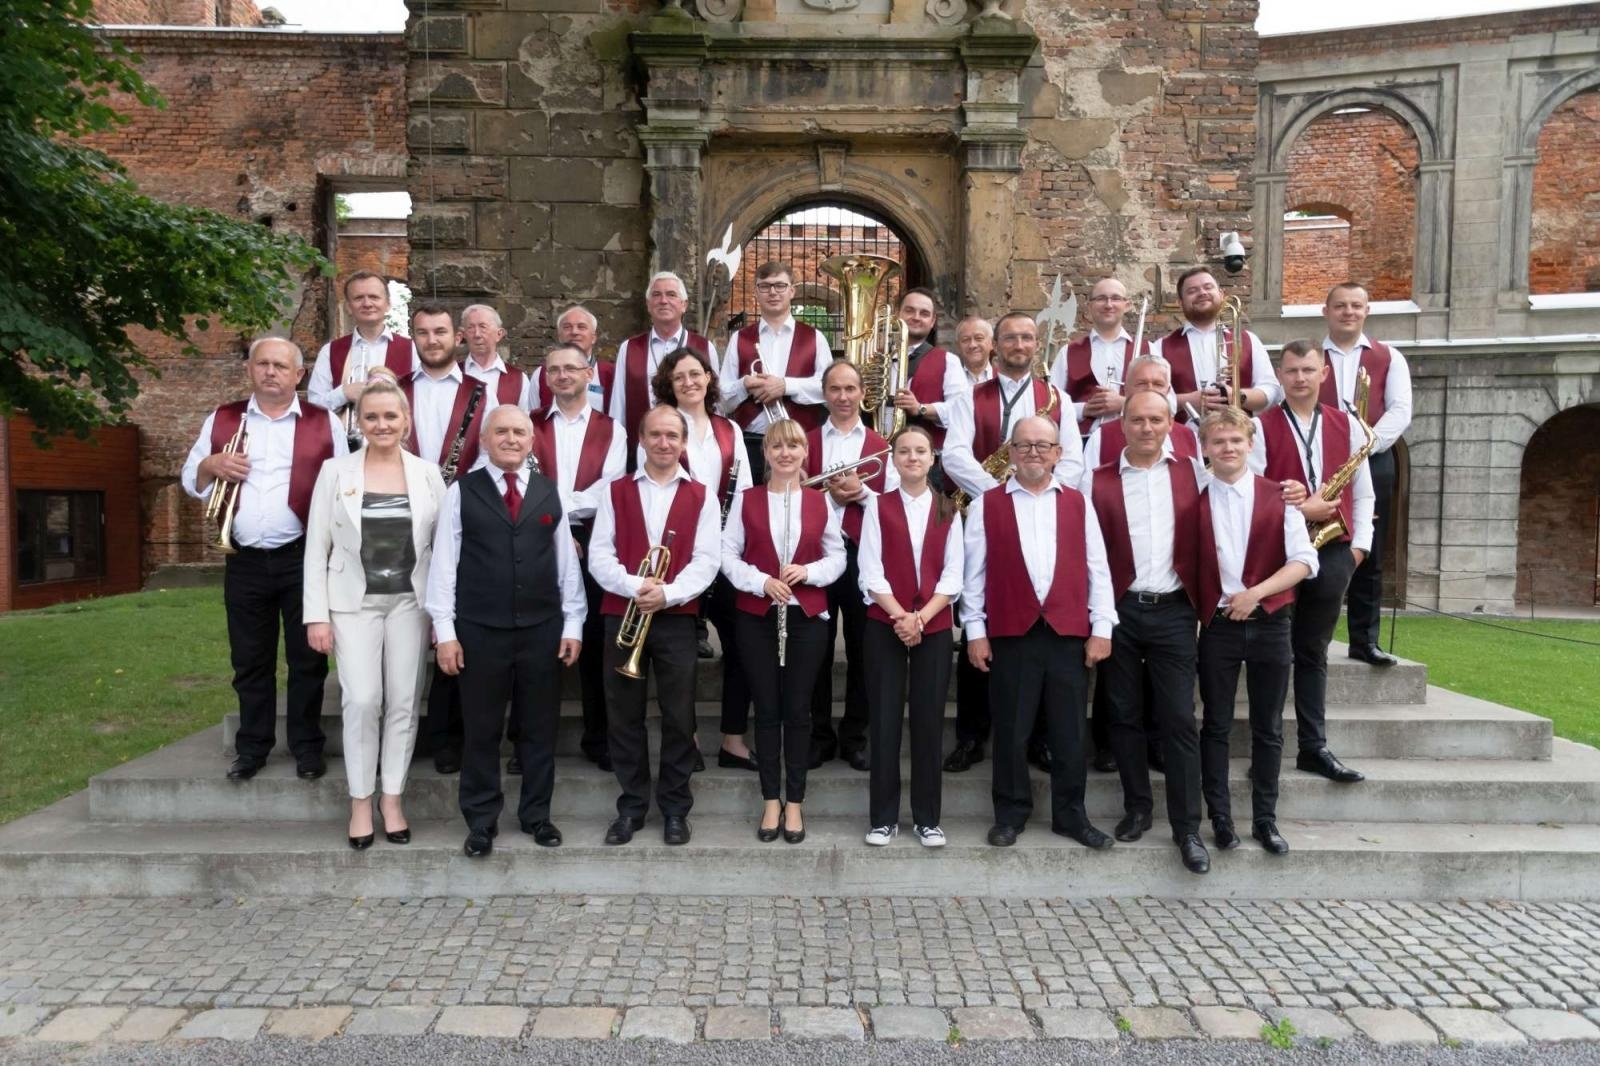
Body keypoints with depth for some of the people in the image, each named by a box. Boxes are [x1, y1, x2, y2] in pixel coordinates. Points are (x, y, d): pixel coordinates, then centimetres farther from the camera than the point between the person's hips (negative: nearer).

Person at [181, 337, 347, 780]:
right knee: (250, 660, 11)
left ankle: (307, 746, 17)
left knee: (307, 658, 4)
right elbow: (190, 480, 13)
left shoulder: (324, 424, 2)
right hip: (245, 562, 2)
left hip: (303, 558, -2)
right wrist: (211, 465, -9)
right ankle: (252, 746, 23)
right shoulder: (222, 420, 9)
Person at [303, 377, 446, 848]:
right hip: (354, 601, -1)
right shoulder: (335, 472, 1)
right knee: (362, 701, -7)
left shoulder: (428, 473, 3)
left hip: (410, 601, 1)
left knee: (404, 702, 4)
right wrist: (316, 614, -5)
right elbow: (316, 547, 0)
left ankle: (392, 797, 18)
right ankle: (360, 800, 10)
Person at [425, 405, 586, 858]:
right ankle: (481, 822, 23)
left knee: (540, 728, 11)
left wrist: (573, 624, 4)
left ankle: (537, 815, 27)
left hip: (542, 629, 2)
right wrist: (444, 631, -5)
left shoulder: (549, 492, 6)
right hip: (480, 631, -2)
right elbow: (444, 563, -1)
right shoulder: (462, 492, 0)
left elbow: (566, 561, 7)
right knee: (481, 730, 9)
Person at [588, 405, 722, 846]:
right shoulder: (615, 492, 8)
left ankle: (675, 809, 17)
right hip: (622, 616, 1)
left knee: (679, 716, 4)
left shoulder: (702, 496, 6)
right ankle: (631, 807, 19)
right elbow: (599, 555, 0)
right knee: (624, 716, 6)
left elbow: (706, 560, -4)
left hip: (677, 618, -1)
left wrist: (667, 594, -19)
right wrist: (634, 586, -17)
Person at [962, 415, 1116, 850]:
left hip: (1069, 633, 2)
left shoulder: (1079, 503, 8)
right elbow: (974, 572, 1)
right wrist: (975, 630, -3)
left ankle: (1070, 814, 24)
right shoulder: (987, 505, 2)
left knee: (1069, 731, 9)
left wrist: (1102, 627, 1)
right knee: (1011, 729, 8)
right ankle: (1010, 813, 22)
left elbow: (1096, 568, 7)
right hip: (1010, 634, -1)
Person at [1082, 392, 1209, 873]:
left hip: (1173, 611, 0)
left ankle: (1187, 827, 8)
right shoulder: (1096, 481, 3)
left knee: (1179, 719, 0)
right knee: (1125, 715, 8)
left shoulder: (1192, 472, 7)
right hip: (1118, 611, 0)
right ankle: (1137, 809, 23)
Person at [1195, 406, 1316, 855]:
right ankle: (1220, 817, 16)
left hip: (1270, 625, 1)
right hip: (1218, 627, 0)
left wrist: (1257, 592, -15)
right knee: (1216, 726, 6)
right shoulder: (1193, 503, 1)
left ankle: (1265, 819, 20)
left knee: (1268, 728, 9)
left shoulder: (1278, 498, 1)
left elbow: (1304, 561, -5)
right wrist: (1199, 609, -9)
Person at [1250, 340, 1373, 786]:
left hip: (1333, 551, 3)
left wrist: (1359, 544, 2)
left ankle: (1314, 748, 16)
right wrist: (1299, 511, -14)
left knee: (1312, 651, 10)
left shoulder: (1347, 426, 10)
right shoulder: (1261, 426, -1)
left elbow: (1363, 493, 11)